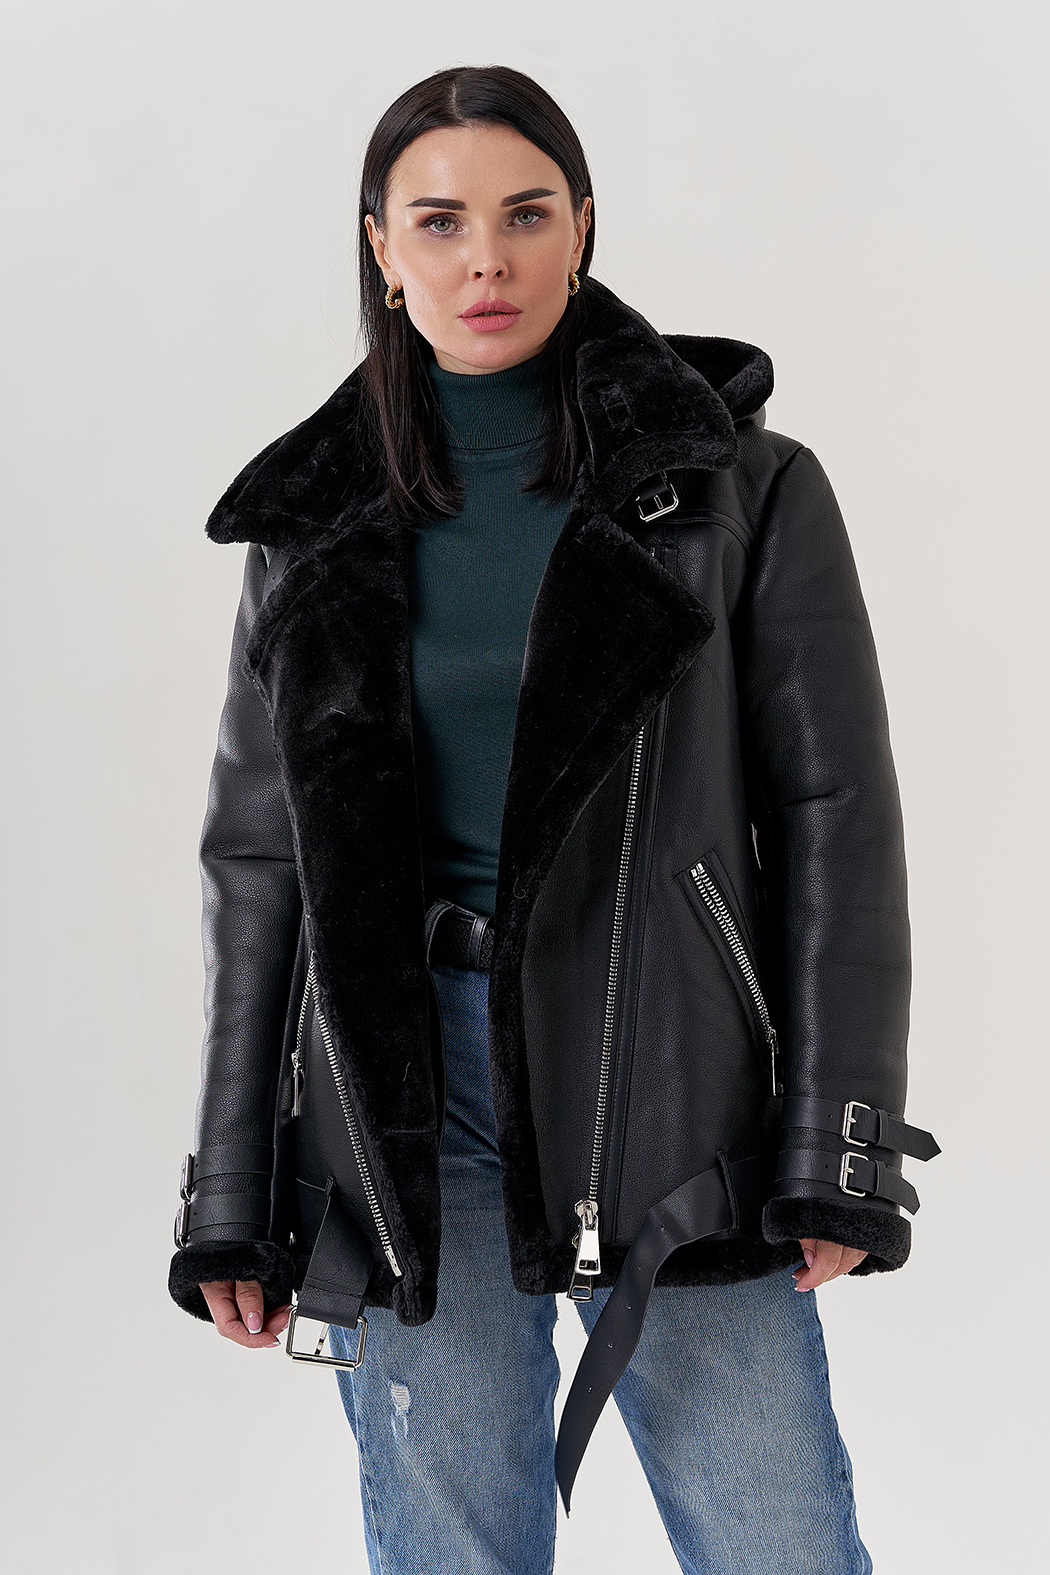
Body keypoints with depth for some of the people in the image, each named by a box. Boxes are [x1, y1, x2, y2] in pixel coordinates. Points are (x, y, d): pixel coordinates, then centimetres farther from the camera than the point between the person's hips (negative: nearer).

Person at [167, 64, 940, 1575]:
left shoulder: (743, 491, 1)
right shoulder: (318, 534, 8)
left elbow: (835, 814, -1)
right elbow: (259, 857, 9)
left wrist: (838, 1150, -8)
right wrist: (229, 1197, 7)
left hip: (664, 1076, -2)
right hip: (404, 1101, 2)